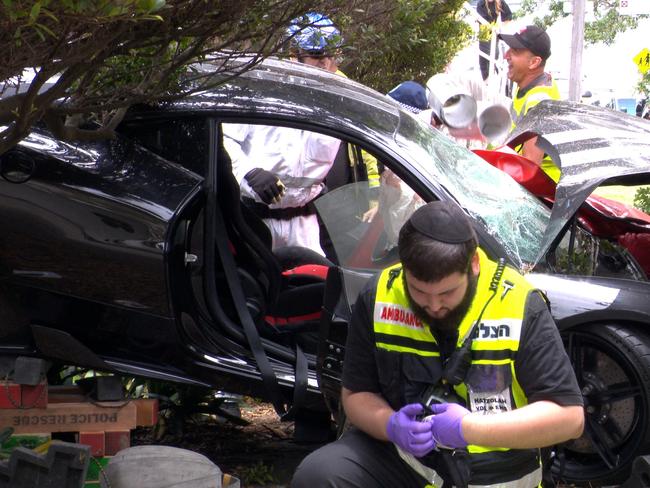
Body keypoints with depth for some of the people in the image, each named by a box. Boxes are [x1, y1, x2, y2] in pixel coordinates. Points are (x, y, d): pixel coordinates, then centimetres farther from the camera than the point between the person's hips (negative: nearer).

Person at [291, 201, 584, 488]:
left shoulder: (521, 307, -14)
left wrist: (469, 429, -24)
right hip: (398, 459, 0)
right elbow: (356, 393, 5)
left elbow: (569, 417, -14)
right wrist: (391, 425, -18)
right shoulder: (378, 299, -5)